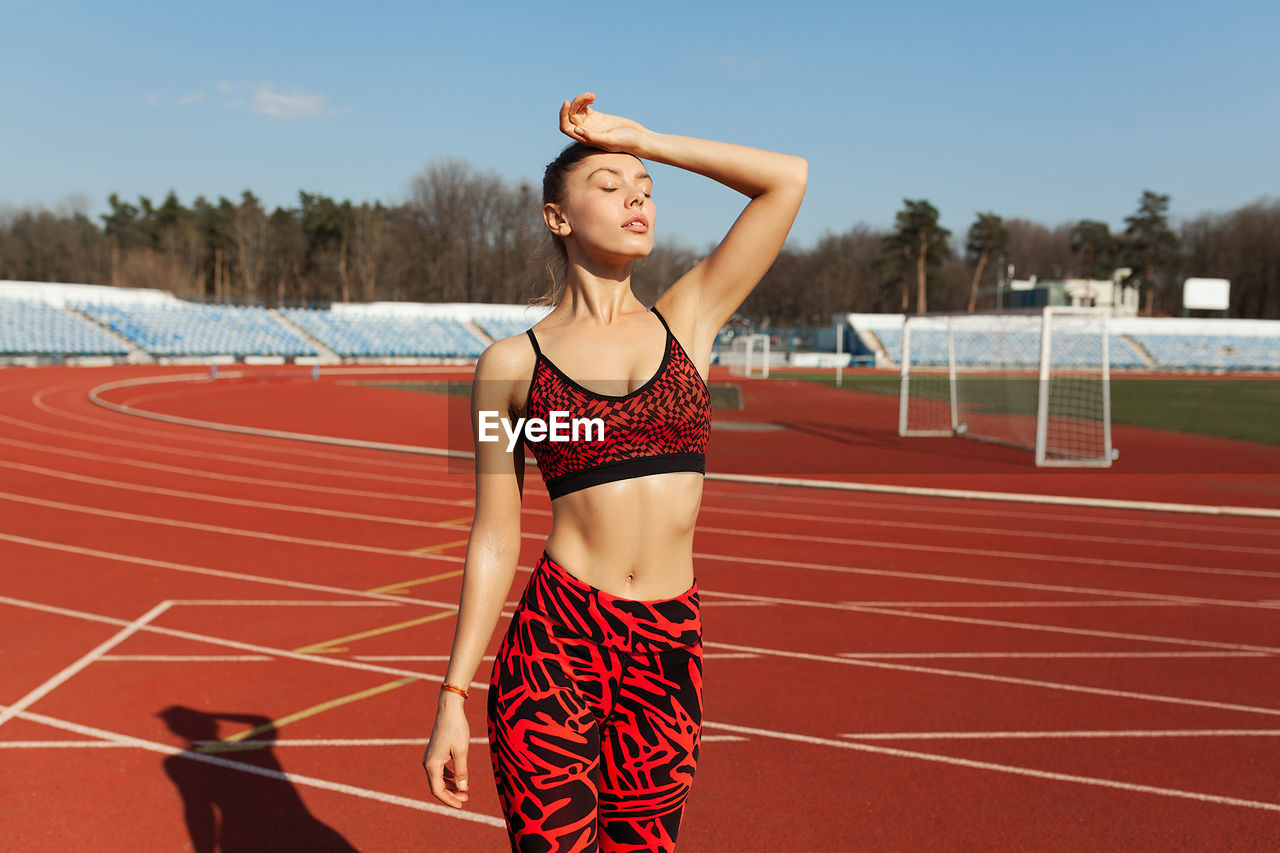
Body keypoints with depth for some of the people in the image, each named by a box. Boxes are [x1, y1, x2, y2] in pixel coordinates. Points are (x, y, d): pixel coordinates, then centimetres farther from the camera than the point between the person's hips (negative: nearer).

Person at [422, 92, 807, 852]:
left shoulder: (688, 319, 7)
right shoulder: (511, 364, 2)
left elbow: (789, 178, 3)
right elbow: (495, 538, 4)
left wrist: (638, 137, 6)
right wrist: (454, 698, 2)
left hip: (668, 652, 2)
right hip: (556, 645, -2)